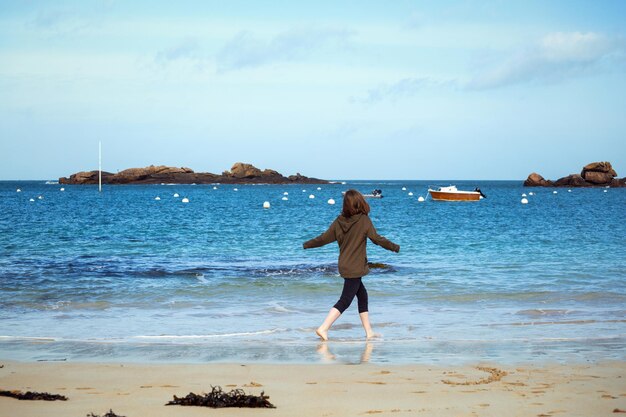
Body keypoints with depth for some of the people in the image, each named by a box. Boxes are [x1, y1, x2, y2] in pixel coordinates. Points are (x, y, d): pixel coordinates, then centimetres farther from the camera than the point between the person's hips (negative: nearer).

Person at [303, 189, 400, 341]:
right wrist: (395, 247, 1)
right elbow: (377, 239, -12)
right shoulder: (363, 220, -13)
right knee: (345, 300, -4)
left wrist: (306, 245, 20)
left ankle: (369, 331, 21)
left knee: (362, 295, 18)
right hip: (355, 268, -6)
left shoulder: (339, 221, 0)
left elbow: (324, 238, 5)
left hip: (344, 265, 6)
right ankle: (323, 328, -15)